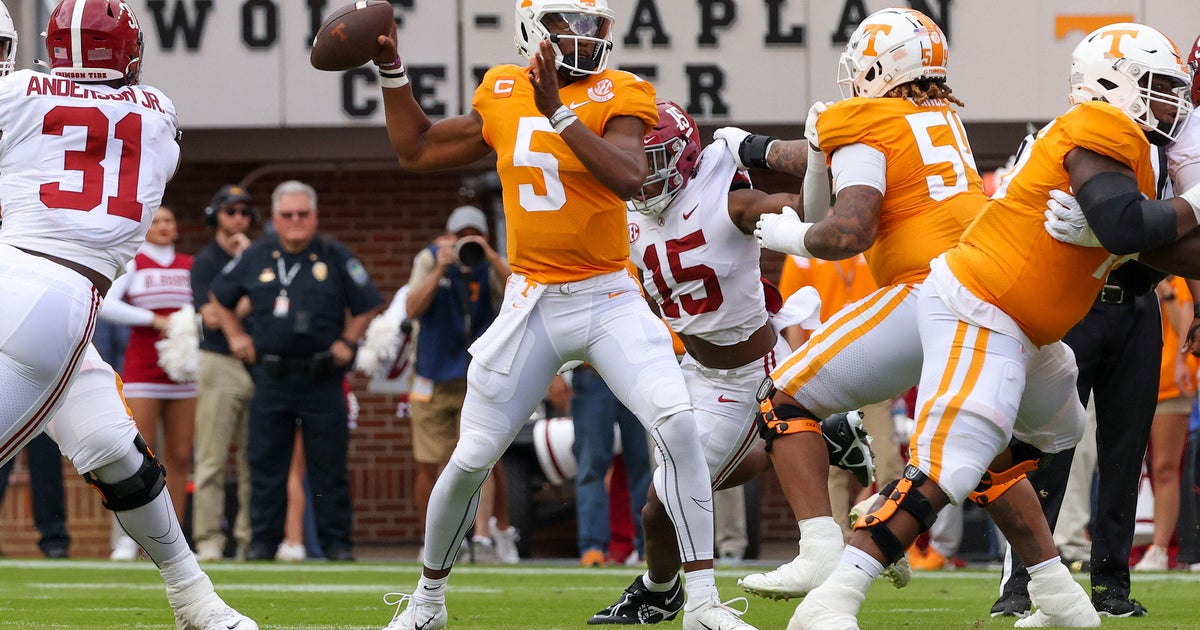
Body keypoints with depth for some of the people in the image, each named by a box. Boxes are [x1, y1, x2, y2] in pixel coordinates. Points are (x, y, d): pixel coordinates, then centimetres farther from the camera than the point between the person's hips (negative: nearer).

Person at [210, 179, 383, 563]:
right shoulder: (255, 259, 6)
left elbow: (367, 305, 9)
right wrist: (236, 336, 12)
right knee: (265, 463, 1)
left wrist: (347, 341, 1)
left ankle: (337, 542, 5)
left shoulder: (335, 258, 1)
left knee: (329, 465, 0)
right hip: (270, 376, 2)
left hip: (322, 376, -2)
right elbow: (220, 298, 21)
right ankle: (263, 542, 7)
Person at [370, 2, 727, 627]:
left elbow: (629, 178, -27)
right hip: (531, 305, 3)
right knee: (472, 458, 5)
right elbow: (416, 150, 21)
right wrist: (391, 70, 14)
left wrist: (559, 112, -30)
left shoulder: (617, 96, -7)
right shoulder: (503, 96, 5)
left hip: (609, 299, -3)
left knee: (676, 423, -22)